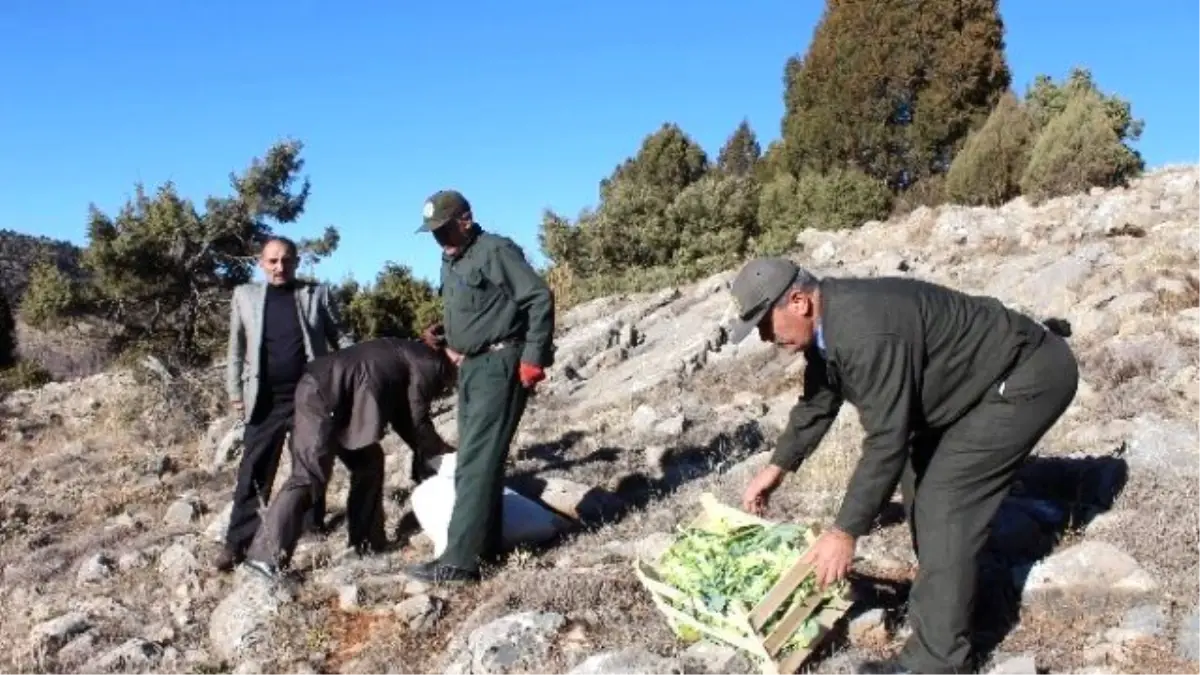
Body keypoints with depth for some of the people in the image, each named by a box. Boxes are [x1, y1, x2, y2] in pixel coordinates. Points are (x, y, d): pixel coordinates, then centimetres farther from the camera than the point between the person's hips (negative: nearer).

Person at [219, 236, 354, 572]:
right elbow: (236, 348, 9)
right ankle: (237, 541, 3)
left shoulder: (317, 293, 5)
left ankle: (314, 530, 20)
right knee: (253, 471, -1)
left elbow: (340, 337, 5)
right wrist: (235, 392, 5)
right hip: (265, 399, 0)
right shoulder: (245, 296, 7)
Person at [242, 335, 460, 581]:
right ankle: (267, 555, -18)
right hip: (323, 395, -11)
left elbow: (403, 417, 27)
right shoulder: (428, 364, -4)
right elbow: (417, 422, -2)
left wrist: (436, 449, 28)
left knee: (368, 461, 15)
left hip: (325, 392, 11)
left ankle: (367, 542, 20)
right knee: (309, 476, -14)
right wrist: (445, 451, 13)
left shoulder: (411, 356, 25)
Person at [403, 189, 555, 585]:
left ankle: (460, 560, -11)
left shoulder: (496, 251, -12)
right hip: (471, 367, 10)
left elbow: (540, 298, -16)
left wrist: (533, 358, -19)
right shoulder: (450, 261, 15)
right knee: (476, 459, 11)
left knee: (477, 461, -12)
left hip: (500, 365, -9)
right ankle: (486, 546, 20)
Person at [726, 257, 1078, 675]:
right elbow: (817, 402, 16)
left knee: (945, 498, -14)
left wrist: (845, 532, -25)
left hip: (1028, 375, -10)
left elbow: (886, 441, -31)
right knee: (921, 472, 16)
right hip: (996, 374, 10)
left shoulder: (866, 332, -33)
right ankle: (947, 600, 32)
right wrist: (778, 467, 22)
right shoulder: (825, 325, -1)